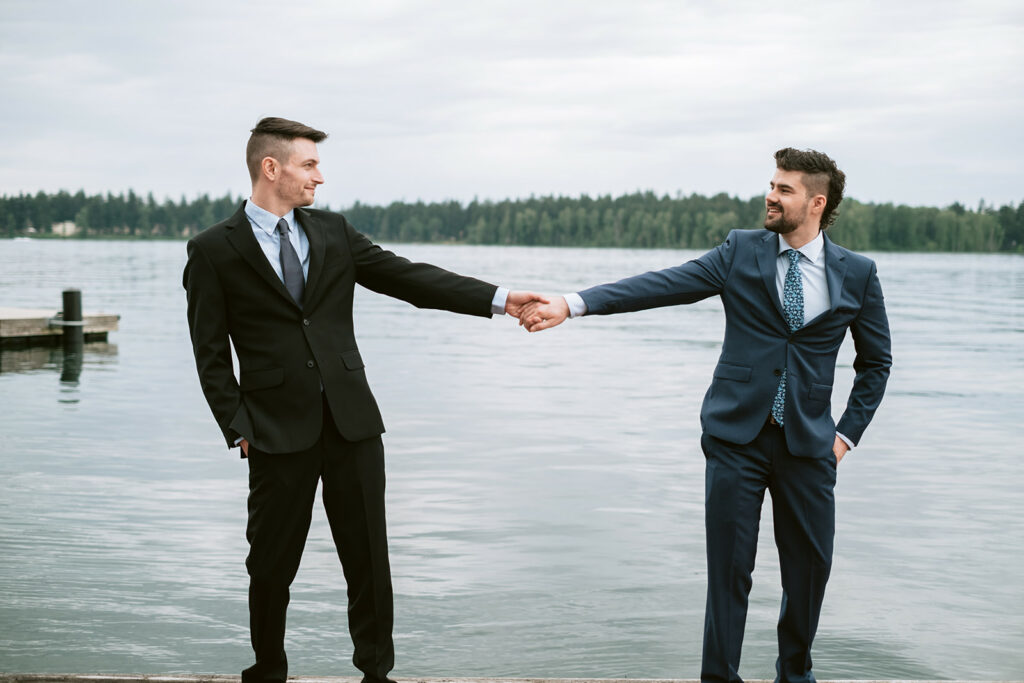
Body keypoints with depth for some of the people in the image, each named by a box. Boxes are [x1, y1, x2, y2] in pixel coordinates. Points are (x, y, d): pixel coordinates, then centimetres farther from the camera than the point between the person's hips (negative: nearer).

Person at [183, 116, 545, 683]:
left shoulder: (333, 232, 10)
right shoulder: (213, 250, -1)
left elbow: (408, 277, 6)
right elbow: (212, 355, -1)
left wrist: (497, 298, -3)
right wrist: (238, 428, -9)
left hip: (352, 422, 3)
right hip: (279, 429, -3)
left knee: (368, 557, 7)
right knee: (271, 566, 6)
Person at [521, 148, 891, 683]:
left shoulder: (857, 274, 3)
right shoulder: (741, 252, 1)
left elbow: (875, 362, 14)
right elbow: (662, 285, -9)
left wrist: (847, 433, 6)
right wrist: (572, 304, -20)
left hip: (808, 442, 1)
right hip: (737, 437, -1)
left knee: (810, 565, 9)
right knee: (729, 567, 1)